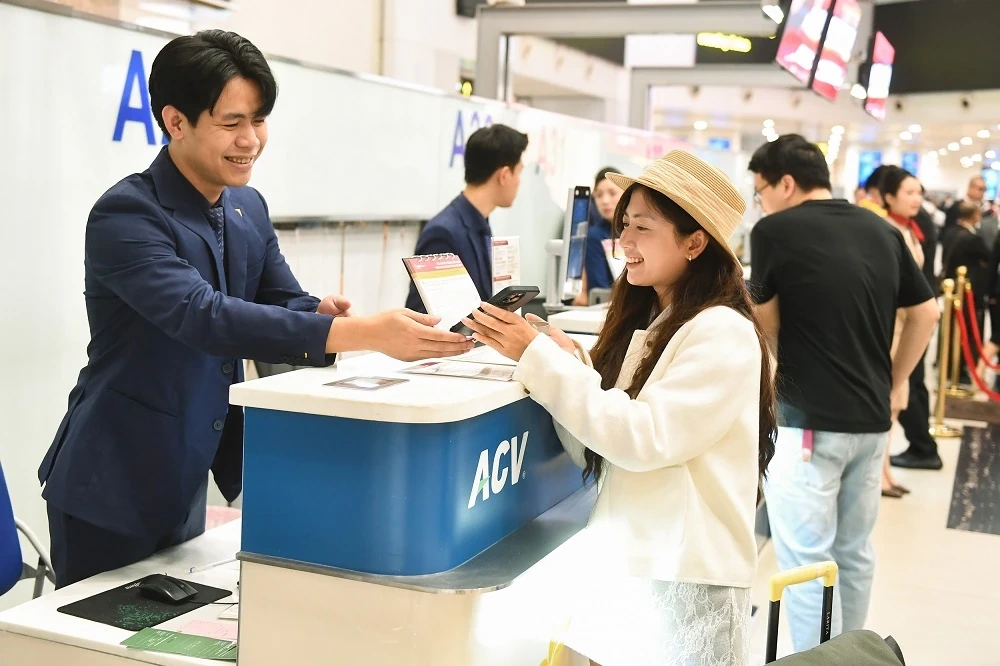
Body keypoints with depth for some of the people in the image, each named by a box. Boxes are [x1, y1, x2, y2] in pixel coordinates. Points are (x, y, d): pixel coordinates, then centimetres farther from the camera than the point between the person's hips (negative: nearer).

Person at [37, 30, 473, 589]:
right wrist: (363, 333, -42)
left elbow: (287, 303, 6)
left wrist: (322, 317, -20)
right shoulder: (126, 216, -21)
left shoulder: (249, 209, 3)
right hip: (113, 487, -7)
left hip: (188, 481, 7)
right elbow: (202, 316, -34)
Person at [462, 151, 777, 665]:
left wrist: (539, 356, -21)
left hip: (684, 578, -7)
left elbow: (643, 438, -24)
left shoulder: (724, 333, -14)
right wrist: (562, 360, -8)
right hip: (622, 564, 7)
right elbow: (594, 449, 7)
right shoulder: (642, 323, 9)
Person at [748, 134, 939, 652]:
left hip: (808, 419, -7)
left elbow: (767, 328, 1)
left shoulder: (774, 232, -9)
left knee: (807, 560, 1)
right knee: (854, 551, 18)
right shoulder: (883, 232, 8)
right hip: (872, 418, 7)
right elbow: (926, 313, 14)